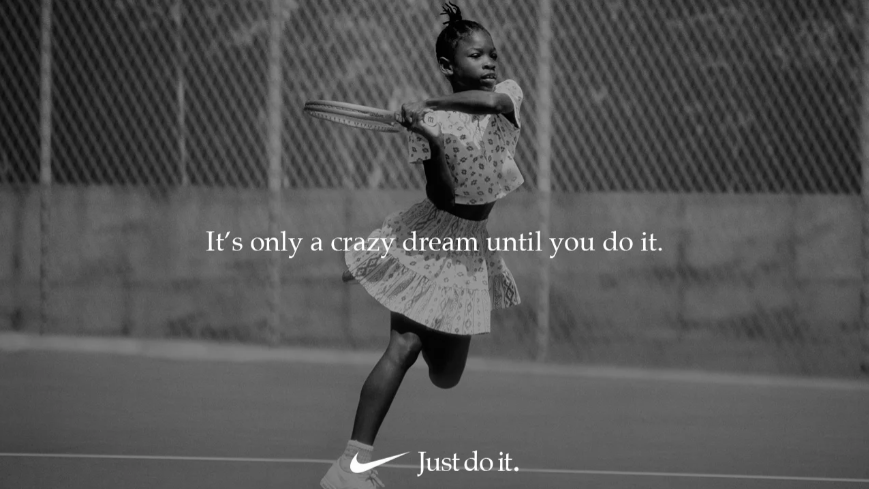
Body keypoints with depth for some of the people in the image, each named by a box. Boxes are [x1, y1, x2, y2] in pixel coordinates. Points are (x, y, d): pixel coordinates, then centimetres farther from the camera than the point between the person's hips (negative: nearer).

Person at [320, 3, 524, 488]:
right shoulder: (432, 121, -13)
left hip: (472, 246, 5)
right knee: (403, 348, -20)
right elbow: (445, 195, -19)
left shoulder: (509, 93, -3)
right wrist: (428, 138, -34)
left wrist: (430, 105, -35)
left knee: (447, 375, 10)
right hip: (430, 240, -5)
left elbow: (491, 101, -29)